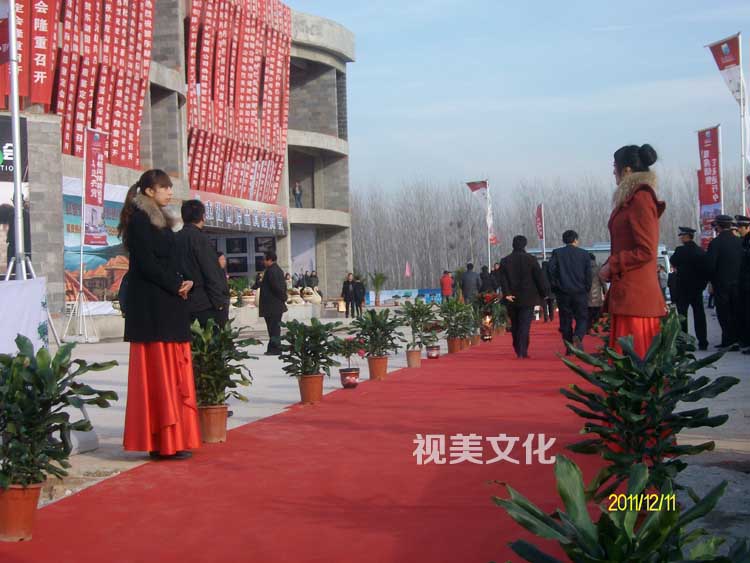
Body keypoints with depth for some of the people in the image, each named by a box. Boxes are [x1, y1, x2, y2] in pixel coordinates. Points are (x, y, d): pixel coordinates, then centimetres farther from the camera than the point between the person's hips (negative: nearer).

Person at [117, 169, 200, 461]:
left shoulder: (159, 220, 20)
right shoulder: (139, 220, -7)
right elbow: (146, 263, -15)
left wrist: (184, 282, 2)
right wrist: (176, 286, -10)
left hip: (170, 304, 9)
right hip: (152, 307, -9)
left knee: (173, 373, 7)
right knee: (158, 373, -7)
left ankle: (172, 439, 11)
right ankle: (162, 442, -4)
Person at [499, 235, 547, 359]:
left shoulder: (505, 261, 3)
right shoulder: (531, 259, -5)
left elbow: (502, 279, -6)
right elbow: (539, 278, -4)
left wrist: (506, 293, -11)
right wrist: (543, 293, 4)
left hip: (512, 299, 3)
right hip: (528, 298, -3)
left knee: (515, 326, 14)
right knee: (525, 325, -4)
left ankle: (518, 350, 21)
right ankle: (522, 351, -12)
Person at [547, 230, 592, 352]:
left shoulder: (557, 253, 2)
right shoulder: (584, 254, 4)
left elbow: (551, 270, -6)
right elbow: (589, 274, 3)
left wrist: (555, 287, 4)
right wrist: (587, 290, 13)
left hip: (563, 292, 0)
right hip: (580, 292, 0)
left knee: (565, 320, 6)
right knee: (582, 318, 6)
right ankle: (578, 336, -22)